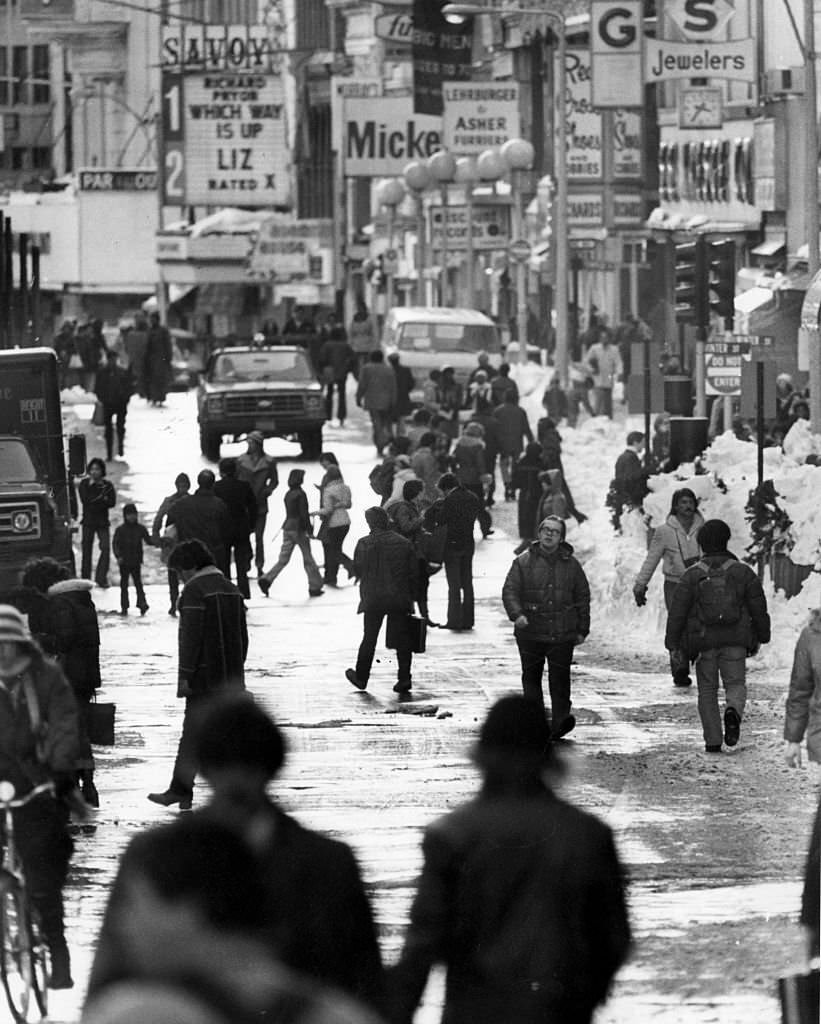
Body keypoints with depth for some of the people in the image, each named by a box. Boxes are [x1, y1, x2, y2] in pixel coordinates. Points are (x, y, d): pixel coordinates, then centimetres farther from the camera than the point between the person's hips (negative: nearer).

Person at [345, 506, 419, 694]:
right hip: (399, 599, 2)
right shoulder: (404, 543, -1)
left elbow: (357, 570, -3)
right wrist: (411, 597, 11)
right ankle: (404, 677, 2)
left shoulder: (364, 544, -10)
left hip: (373, 599, -2)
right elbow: (414, 573, 3)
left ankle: (361, 677, 21)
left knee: (369, 638, 11)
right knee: (401, 638, 6)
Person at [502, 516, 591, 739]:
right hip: (530, 633, 0)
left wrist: (582, 629, 10)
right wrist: (517, 614, -20)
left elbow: (583, 597, 14)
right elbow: (510, 591, -2)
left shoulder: (571, 565, 9)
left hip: (562, 635, 0)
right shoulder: (523, 562, 4)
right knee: (531, 677, 6)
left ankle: (560, 720, -14)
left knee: (560, 679, -9)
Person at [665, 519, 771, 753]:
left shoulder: (692, 575, -2)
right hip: (735, 641, 0)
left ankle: (713, 741, 6)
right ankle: (733, 712, -26)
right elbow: (759, 607, 3)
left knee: (707, 690, 11)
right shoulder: (743, 572, 1)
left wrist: (673, 644, 1)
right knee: (736, 684, 8)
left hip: (703, 642, 0)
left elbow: (677, 611, -4)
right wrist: (763, 636, 15)